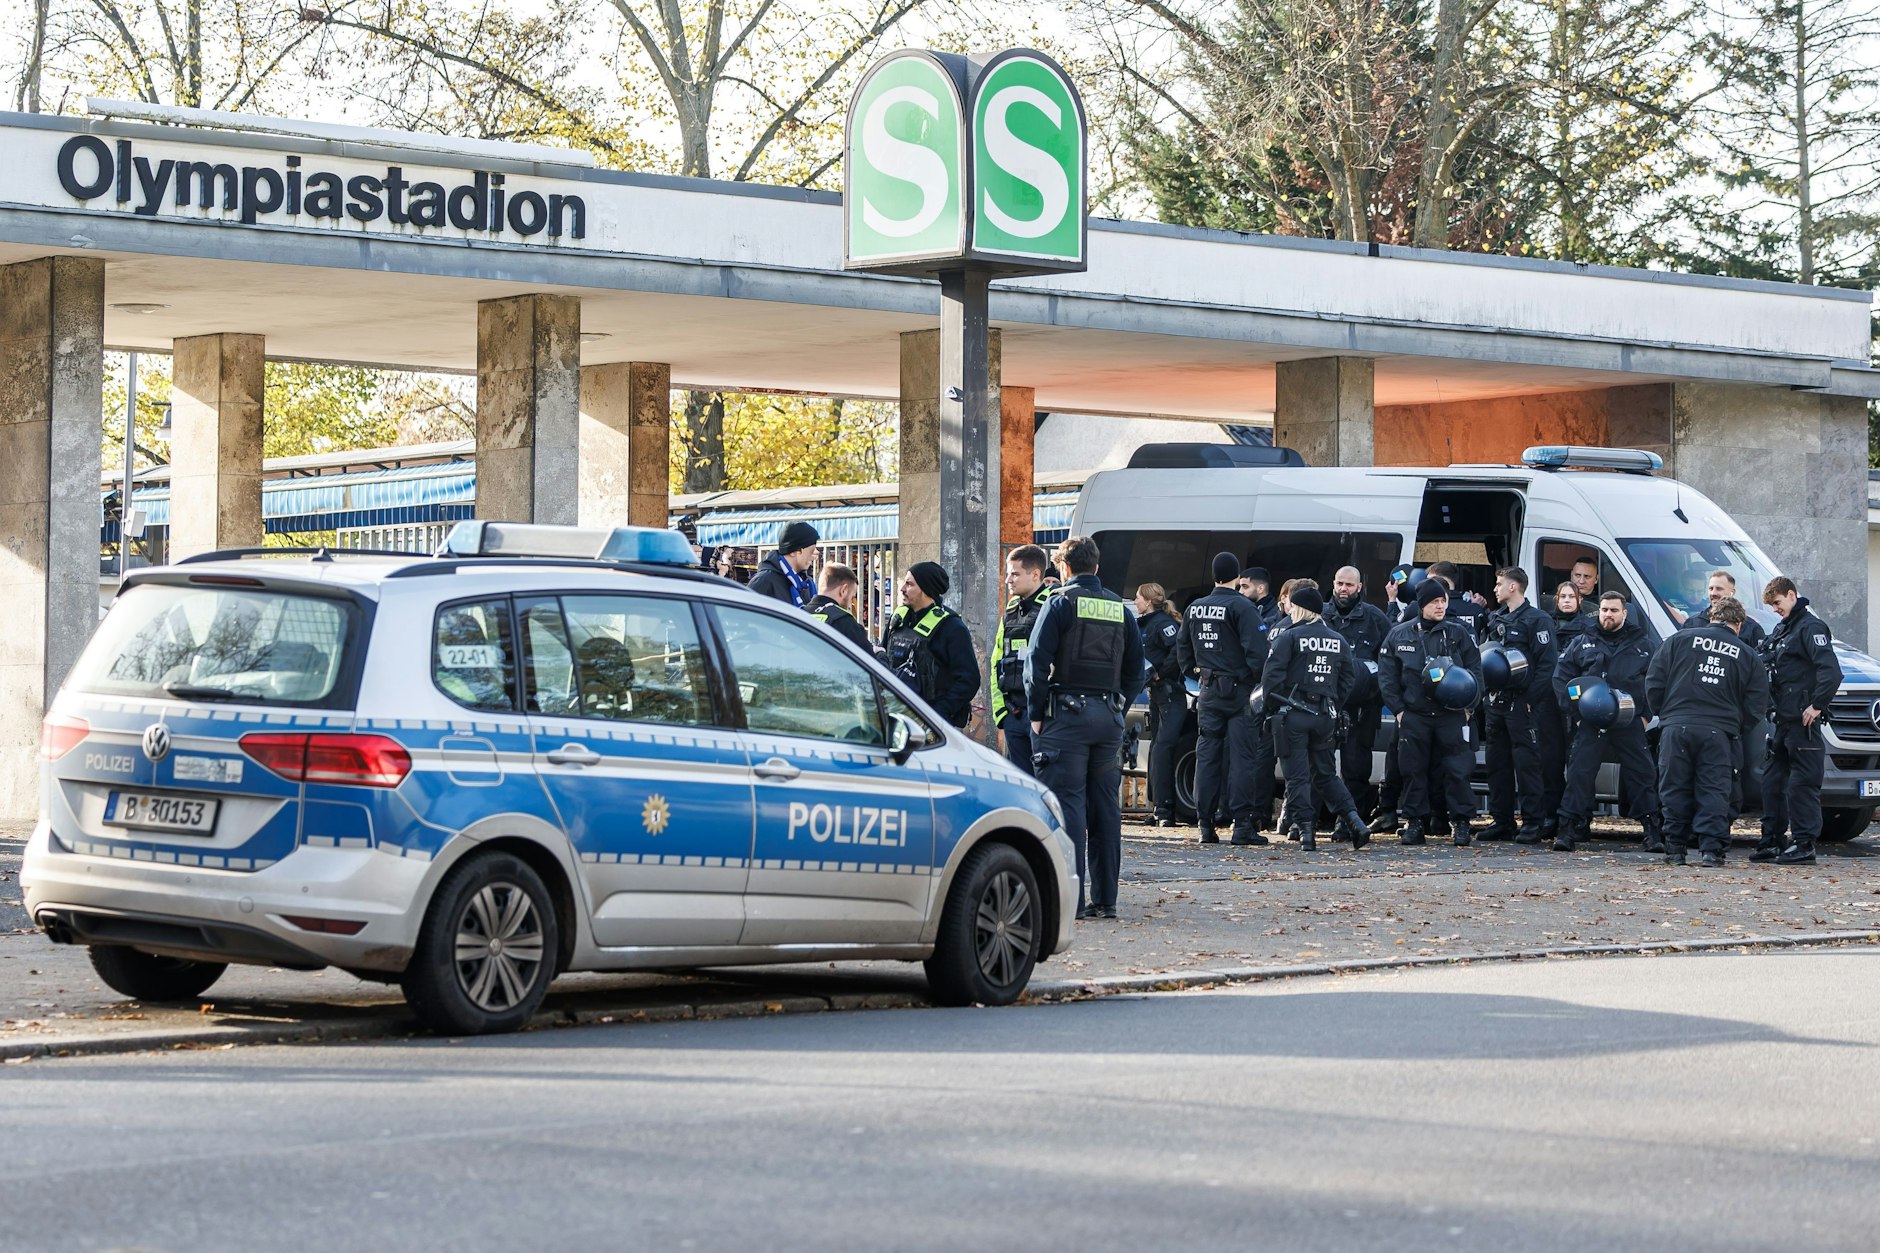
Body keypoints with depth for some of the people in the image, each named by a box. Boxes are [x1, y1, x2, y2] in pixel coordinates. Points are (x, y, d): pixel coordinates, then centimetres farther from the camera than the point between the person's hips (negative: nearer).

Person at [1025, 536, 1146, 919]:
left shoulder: (1060, 603, -4)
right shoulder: (1120, 608, 13)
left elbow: (1036, 661, -9)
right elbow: (1135, 668, 15)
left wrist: (1037, 714, -3)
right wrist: (1119, 707, 16)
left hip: (1067, 712, -5)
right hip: (1109, 715, 5)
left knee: (1068, 803, -6)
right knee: (1105, 806, 9)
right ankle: (1104, 897, 10)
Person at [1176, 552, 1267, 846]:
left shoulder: (1195, 608, 8)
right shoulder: (1242, 607, -11)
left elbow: (1182, 648, 18)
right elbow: (1257, 650, -19)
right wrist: (1259, 679, -9)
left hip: (1209, 691, 5)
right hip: (1239, 689, -5)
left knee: (1207, 755, 7)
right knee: (1241, 756, -3)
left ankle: (1206, 826, 6)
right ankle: (1242, 824, -6)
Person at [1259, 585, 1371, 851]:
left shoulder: (1288, 637, -7)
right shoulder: (1338, 640, 10)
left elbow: (1271, 676, -12)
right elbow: (1349, 677, 11)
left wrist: (1274, 708, 0)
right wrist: (1335, 707, 14)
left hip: (1293, 715, -5)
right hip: (1326, 716, 5)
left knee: (1297, 775, 0)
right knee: (1324, 773, 16)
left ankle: (1304, 829, -6)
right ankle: (1352, 818, 2)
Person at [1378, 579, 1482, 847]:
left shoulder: (1458, 634, 6)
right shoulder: (1399, 635, 8)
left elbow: (1475, 669, 8)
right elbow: (1387, 675, 8)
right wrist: (1398, 708, 1)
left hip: (1452, 714, -1)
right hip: (1413, 715, 1)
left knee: (1457, 769, -5)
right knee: (1414, 769, 3)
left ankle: (1460, 820, 3)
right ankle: (1416, 821, 11)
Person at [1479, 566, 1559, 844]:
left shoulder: (1536, 620, -7)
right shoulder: (1495, 619, 17)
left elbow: (1547, 664, -13)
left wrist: (1530, 699, -17)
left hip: (1523, 704, -8)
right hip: (1497, 703, 8)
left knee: (1526, 763, -8)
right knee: (1497, 763, 9)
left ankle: (1533, 823, -6)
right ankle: (1501, 821, 15)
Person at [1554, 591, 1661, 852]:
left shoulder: (1642, 645, 10)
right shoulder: (1582, 644, 12)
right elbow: (1561, 677, 10)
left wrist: (1646, 713, -1)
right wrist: (1573, 707, -1)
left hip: (1630, 722, 0)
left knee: (1642, 775, -1)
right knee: (1579, 774, -6)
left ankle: (1653, 831, 5)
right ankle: (1569, 830, -3)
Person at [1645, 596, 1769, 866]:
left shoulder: (1679, 640, 8)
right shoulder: (1748, 656, 11)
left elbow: (1654, 682, 6)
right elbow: (1757, 703, 8)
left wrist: (1665, 713, 19)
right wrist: (1735, 730, 20)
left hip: (1676, 728, 0)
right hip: (1718, 733, 0)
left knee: (1675, 791, 7)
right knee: (1714, 793, 4)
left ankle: (1675, 849, 10)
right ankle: (1713, 849, -3)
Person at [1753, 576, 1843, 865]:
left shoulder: (1810, 627, -10)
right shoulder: (1780, 630, 19)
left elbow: (1831, 672, -20)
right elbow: (1766, 666, 28)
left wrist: (1817, 706, -19)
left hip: (1802, 722, -10)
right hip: (1780, 719, 10)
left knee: (1802, 782, -8)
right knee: (1772, 780, 12)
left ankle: (1804, 845, -6)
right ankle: (1771, 842, 18)